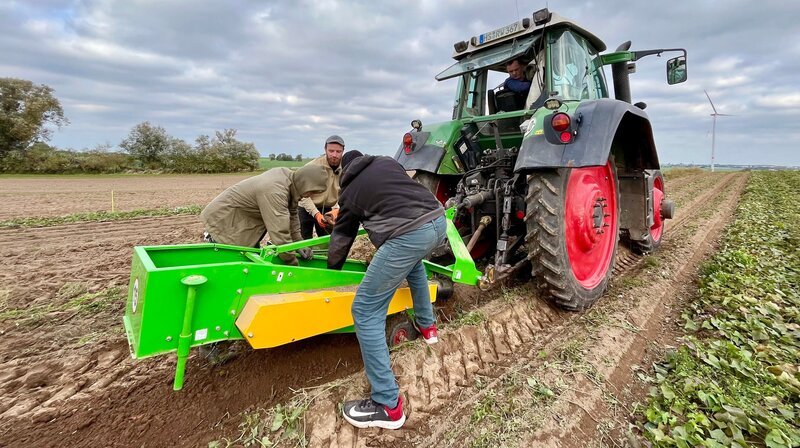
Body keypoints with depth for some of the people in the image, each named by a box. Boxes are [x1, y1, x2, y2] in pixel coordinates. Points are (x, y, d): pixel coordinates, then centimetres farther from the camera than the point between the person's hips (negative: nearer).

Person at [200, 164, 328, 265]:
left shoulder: (288, 175, -9)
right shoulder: (274, 192, -37)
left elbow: (292, 213, 1)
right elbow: (280, 234, -36)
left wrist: (298, 242, -5)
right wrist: (293, 265, -25)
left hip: (239, 215, 9)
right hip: (223, 218, -9)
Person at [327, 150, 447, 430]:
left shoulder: (349, 191, 19)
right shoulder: (387, 162, 26)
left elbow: (341, 237, 29)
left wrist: (331, 268, 47)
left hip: (409, 235, -6)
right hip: (438, 220, 7)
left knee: (365, 311, 3)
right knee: (412, 260, 41)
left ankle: (388, 404, 8)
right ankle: (427, 326, 48)